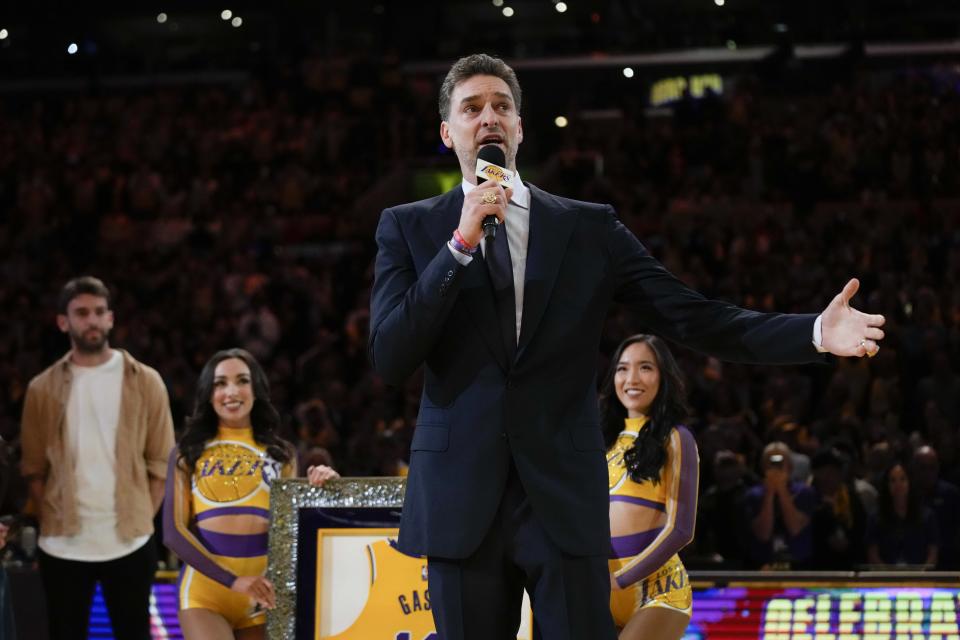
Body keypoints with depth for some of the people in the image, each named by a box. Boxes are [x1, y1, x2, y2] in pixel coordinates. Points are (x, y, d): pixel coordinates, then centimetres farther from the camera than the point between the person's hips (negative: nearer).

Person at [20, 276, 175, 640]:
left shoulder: (145, 383, 2)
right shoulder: (43, 389, 4)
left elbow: (161, 464, 3)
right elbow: (33, 469, 6)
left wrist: (141, 521, -3)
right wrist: (50, 521, -3)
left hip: (128, 544, -1)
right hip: (63, 546, 1)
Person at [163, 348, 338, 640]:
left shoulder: (280, 454, 14)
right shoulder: (188, 454, 7)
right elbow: (174, 531, -1)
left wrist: (318, 490, -9)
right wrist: (232, 580, -14)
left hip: (263, 593, 3)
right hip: (206, 587, -3)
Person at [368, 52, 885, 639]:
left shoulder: (589, 228, 8)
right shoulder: (408, 228, 7)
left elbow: (696, 318, 3)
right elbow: (389, 359, -5)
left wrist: (815, 332, -11)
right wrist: (461, 244, -12)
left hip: (564, 497, 0)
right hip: (460, 497, 0)